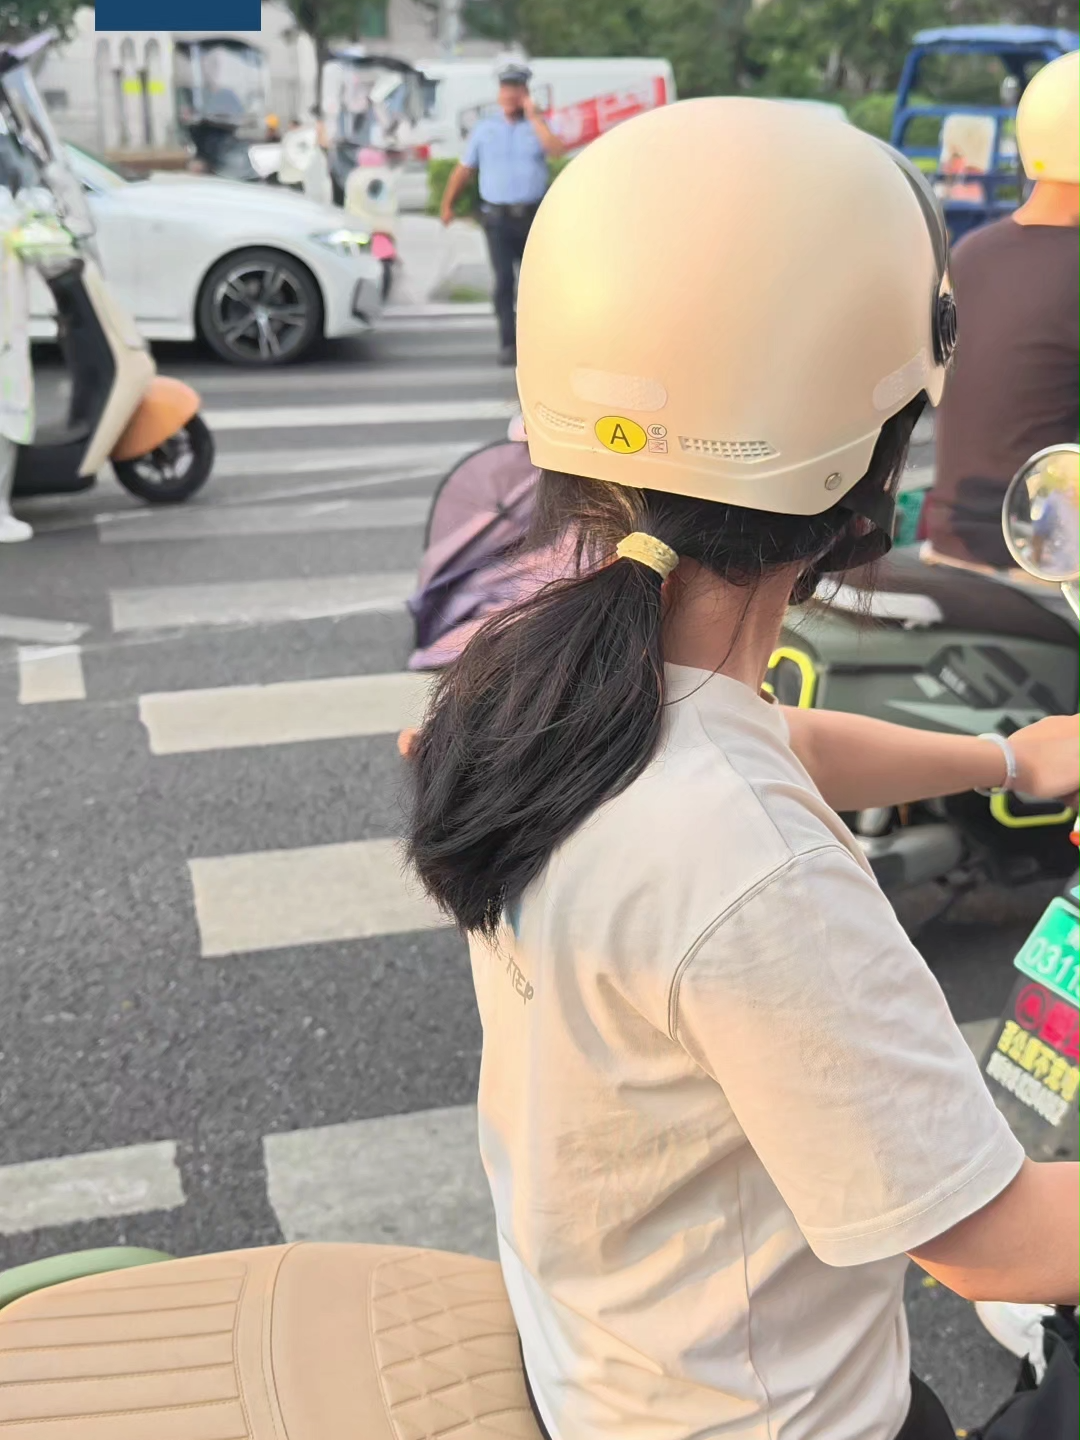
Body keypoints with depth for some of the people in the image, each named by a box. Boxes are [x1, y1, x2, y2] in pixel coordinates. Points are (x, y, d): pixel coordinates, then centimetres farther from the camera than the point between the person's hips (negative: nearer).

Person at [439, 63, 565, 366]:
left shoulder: (538, 125, 7)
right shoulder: (484, 128, 9)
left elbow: (556, 149, -15)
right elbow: (464, 169, 13)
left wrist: (533, 116, -11)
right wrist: (447, 204, 10)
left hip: (533, 215, 1)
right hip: (497, 216, -1)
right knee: (503, 279, -11)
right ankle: (507, 343, -9)